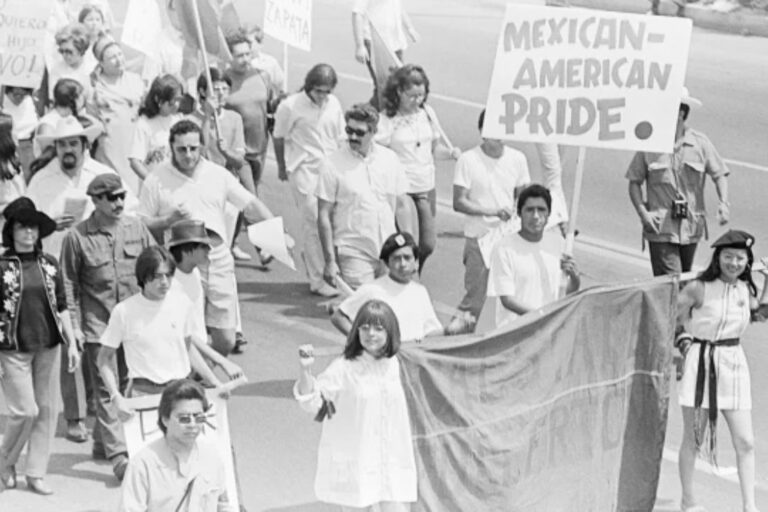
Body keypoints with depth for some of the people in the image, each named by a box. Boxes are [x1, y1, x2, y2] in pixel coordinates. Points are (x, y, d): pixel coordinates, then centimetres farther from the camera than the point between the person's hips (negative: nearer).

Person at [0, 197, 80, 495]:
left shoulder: (49, 265, 6)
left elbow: (61, 307, 12)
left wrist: (71, 343, 6)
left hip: (48, 347, 4)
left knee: (46, 411, 5)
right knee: (25, 411, -7)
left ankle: (36, 474, 15)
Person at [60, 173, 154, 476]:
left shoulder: (136, 228, 3)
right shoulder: (77, 237, -6)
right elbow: (69, 285, -1)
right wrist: (74, 325, -4)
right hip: (98, 323, -4)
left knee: (126, 384, 11)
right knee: (106, 389, -5)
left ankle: (102, 443, 27)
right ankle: (117, 454, -6)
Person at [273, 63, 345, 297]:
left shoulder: (334, 104, 5)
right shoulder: (291, 106, -9)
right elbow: (279, 138, 3)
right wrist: (282, 168, 11)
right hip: (304, 170, -5)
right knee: (314, 223, -7)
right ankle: (317, 280, -2)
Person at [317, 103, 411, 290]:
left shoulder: (390, 159, 5)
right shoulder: (332, 165, -6)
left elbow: (401, 207, 12)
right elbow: (324, 216, -6)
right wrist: (330, 261, -9)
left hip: (389, 253, 4)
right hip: (354, 254, -4)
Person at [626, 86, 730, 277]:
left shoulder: (700, 143, -2)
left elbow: (719, 174, 3)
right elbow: (634, 182, 0)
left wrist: (724, 203, -14)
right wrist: (642, 212, -13)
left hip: (691, 227, 2)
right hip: (660, 227, -2)